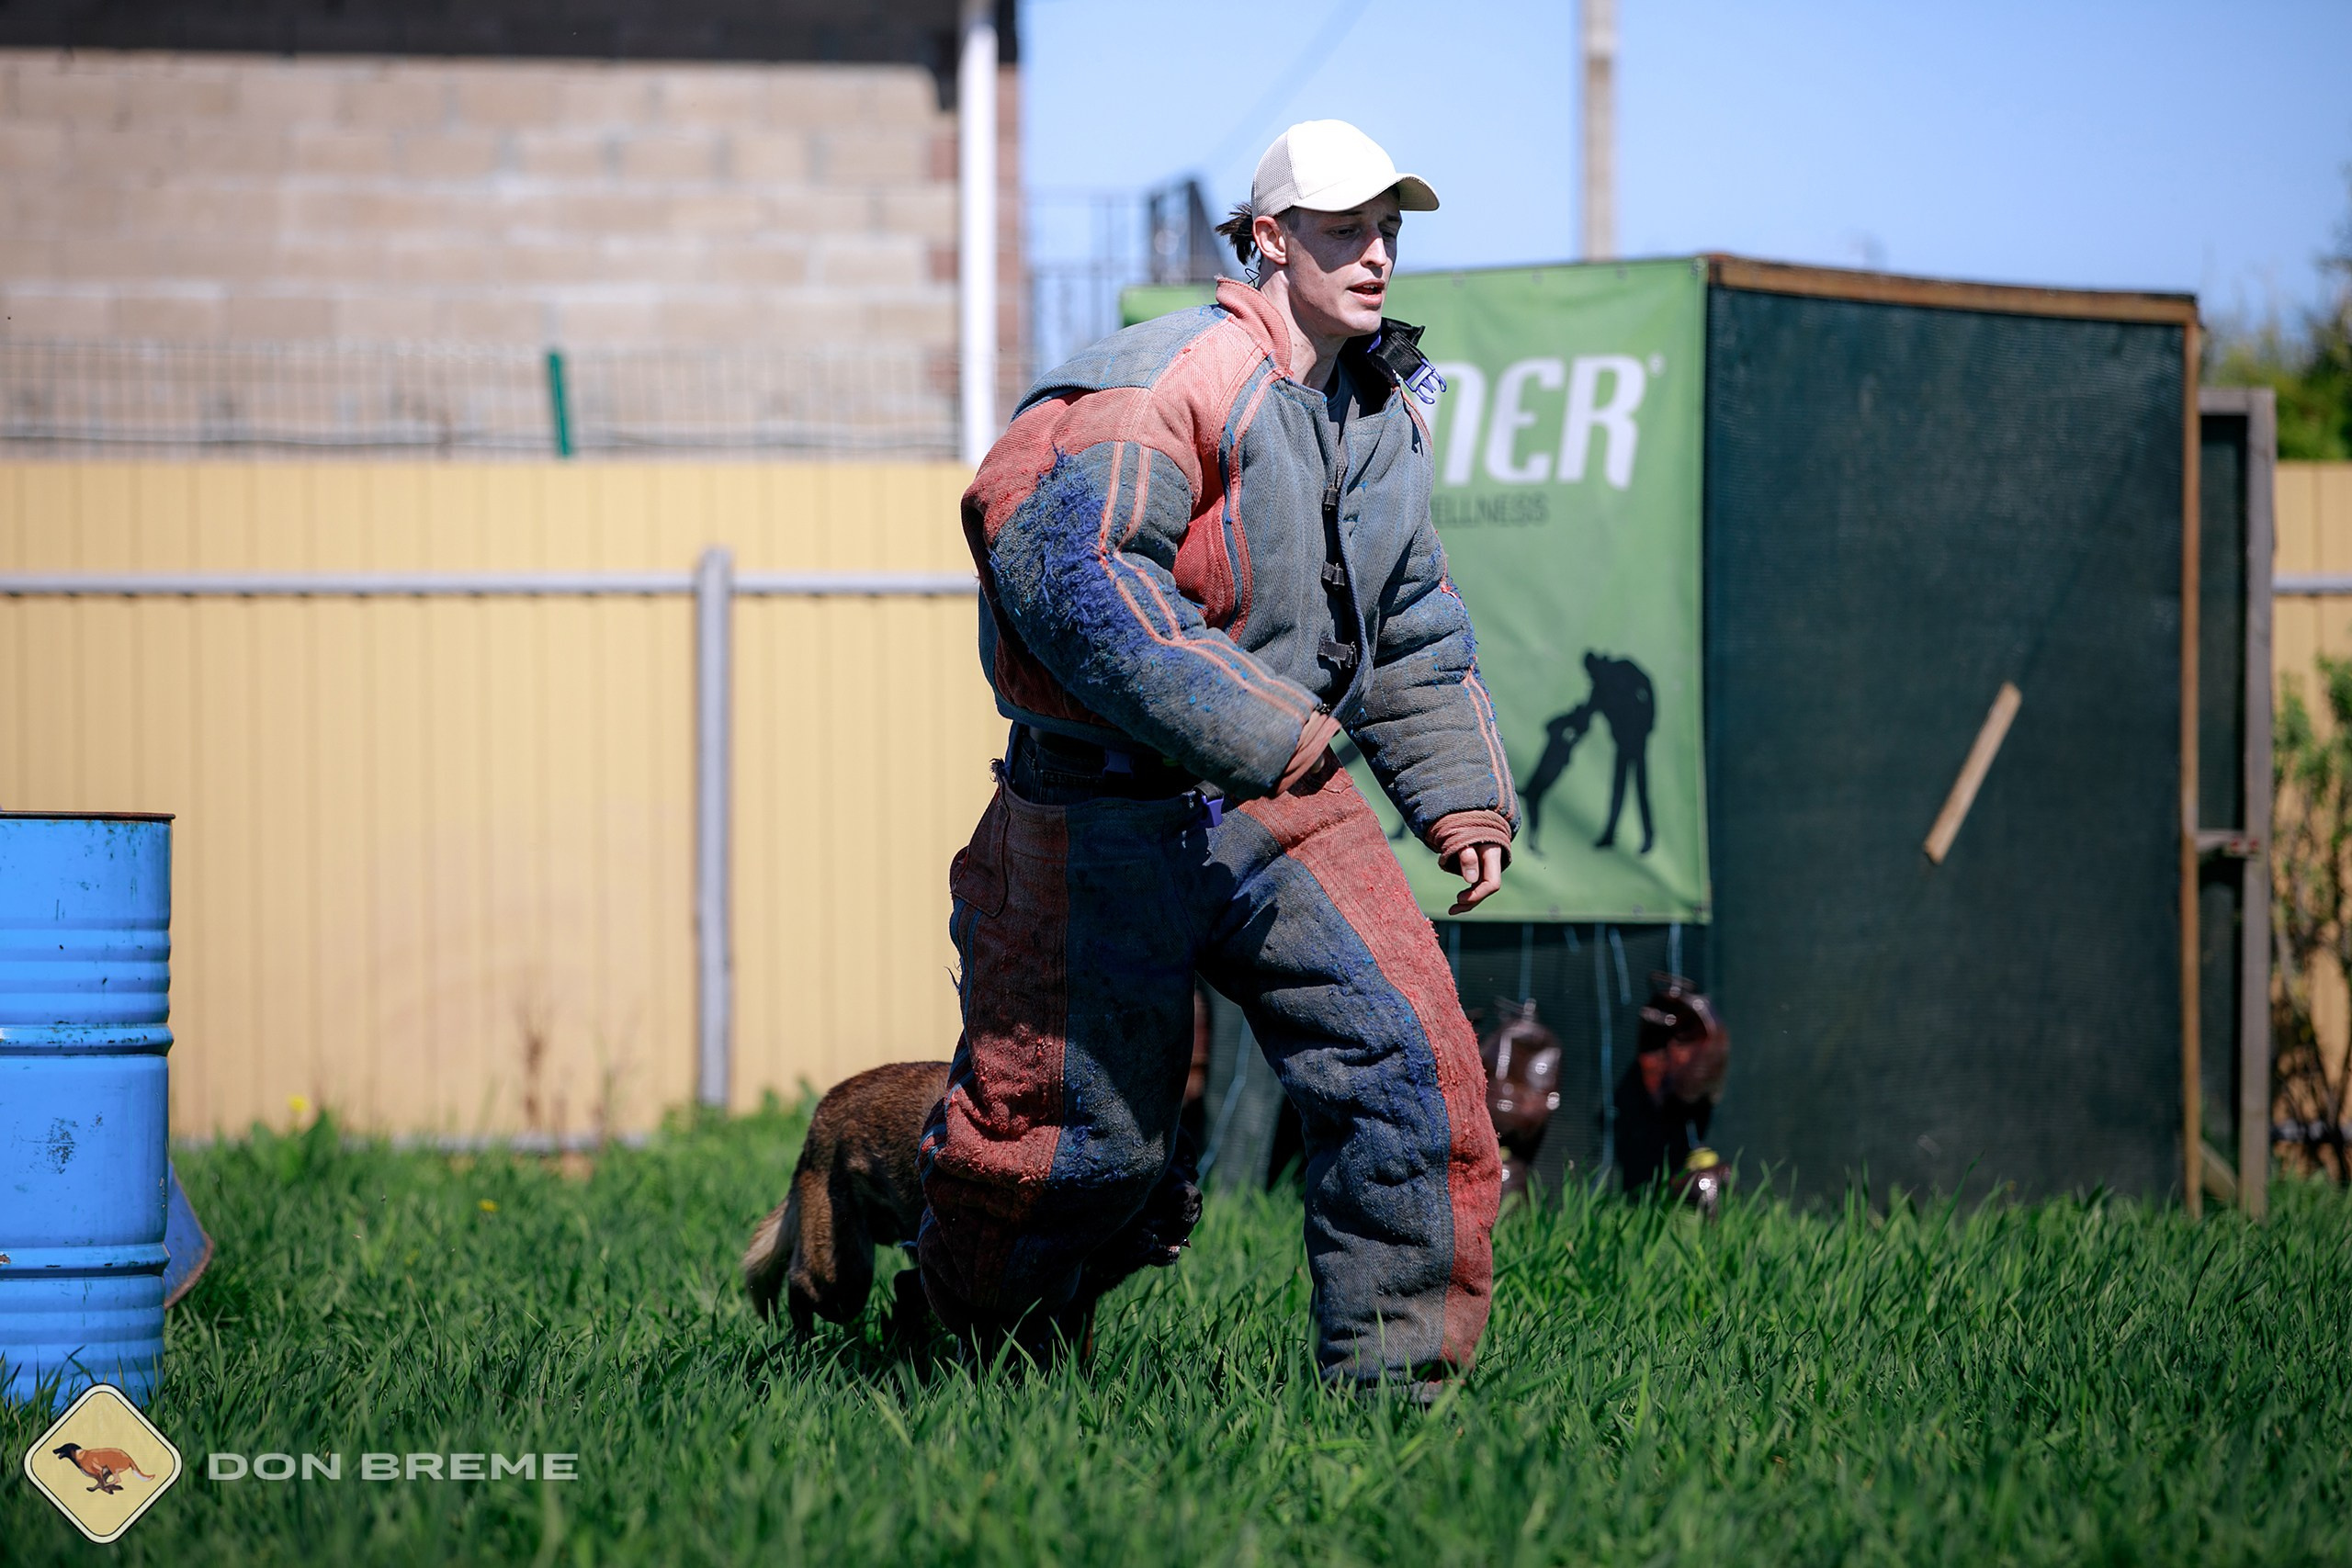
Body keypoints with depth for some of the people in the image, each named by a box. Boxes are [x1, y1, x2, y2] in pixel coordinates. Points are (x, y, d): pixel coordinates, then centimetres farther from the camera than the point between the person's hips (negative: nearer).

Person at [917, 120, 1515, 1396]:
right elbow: (1065, 569, -31)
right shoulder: (1173, 385, -18)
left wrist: (1461, 798, 14)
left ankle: (1395, 1378, -4)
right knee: (1090, 1131, 5)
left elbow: (1412, 627, 24)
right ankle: (988, 1336, 35)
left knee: (1410, 1064, -11)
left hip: (1289, 810, 6)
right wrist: (1256, 732, -31)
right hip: (1111, 821, -6)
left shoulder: (1385, 414, 9)